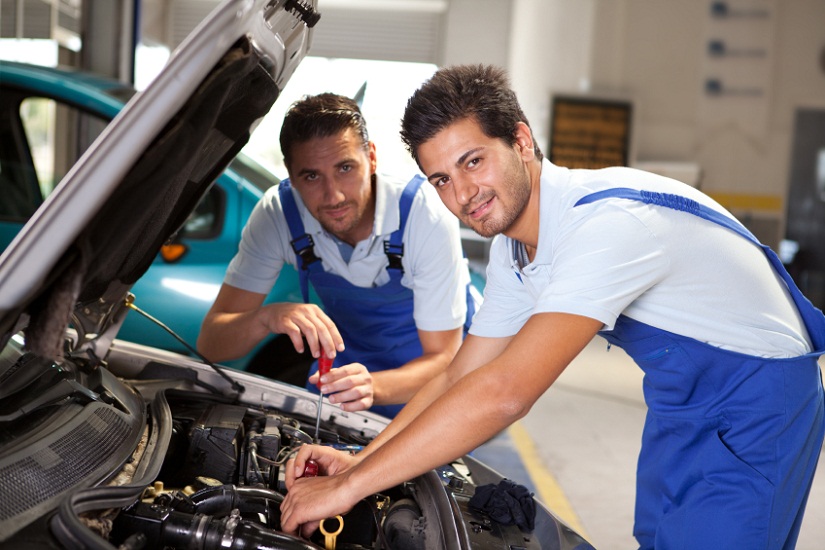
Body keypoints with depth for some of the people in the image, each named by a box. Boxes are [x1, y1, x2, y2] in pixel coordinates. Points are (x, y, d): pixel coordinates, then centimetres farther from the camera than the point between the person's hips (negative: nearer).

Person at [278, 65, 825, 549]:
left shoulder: (609, 220, -34)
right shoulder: (513, 244, -3)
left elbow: (505, 392, -41)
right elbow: (459, 379, 4)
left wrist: (348, 487, -36)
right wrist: (356, 463, -8)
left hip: (754, 394, -8)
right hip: (679, 395, 8)